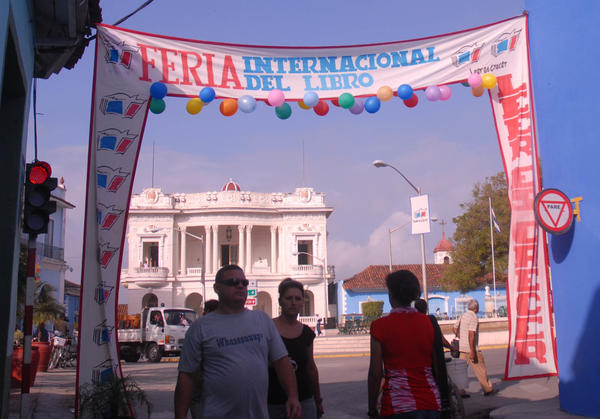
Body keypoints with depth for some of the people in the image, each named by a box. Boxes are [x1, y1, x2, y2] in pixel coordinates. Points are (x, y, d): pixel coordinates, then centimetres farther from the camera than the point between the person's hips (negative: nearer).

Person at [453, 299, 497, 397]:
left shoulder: (463, 316, 9)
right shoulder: (474, 318, -16)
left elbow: (455, 329, 16)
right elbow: (471, 334, -22)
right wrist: (472, 351, -22)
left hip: (462, 348, 8)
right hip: (471, 348, -8)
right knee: (481, 370, 6)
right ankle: (488, 390, 17)